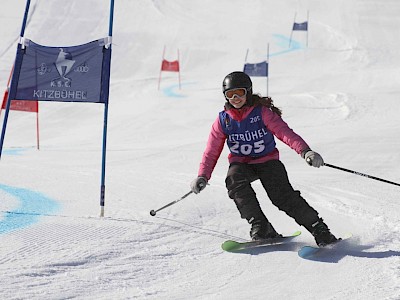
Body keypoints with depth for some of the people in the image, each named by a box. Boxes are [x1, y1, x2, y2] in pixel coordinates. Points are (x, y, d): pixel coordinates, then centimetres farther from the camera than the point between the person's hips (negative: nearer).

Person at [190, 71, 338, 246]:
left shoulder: (262, 113, -11)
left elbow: (285, 133, -22)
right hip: (241, 164, 2)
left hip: (267, 161, -2)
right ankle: (260, 228, -29)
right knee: (235, 180, -32)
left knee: (282, 195, -23)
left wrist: (305, 151, -38)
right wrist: (202, 176, -12)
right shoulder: (223, 120, -2)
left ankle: (319, 230, -13)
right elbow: (212, 152, 2)